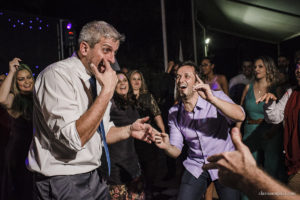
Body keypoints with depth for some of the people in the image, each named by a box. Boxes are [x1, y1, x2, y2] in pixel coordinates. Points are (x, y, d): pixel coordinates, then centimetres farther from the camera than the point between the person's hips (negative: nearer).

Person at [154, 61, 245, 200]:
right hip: (196, 167, 3)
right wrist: (167, 147, -27)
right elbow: (176, 151, -4)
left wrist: (212, 99, -43)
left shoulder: (216, 97, -14)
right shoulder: (174, 112, -4)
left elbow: (240, 116, -31)